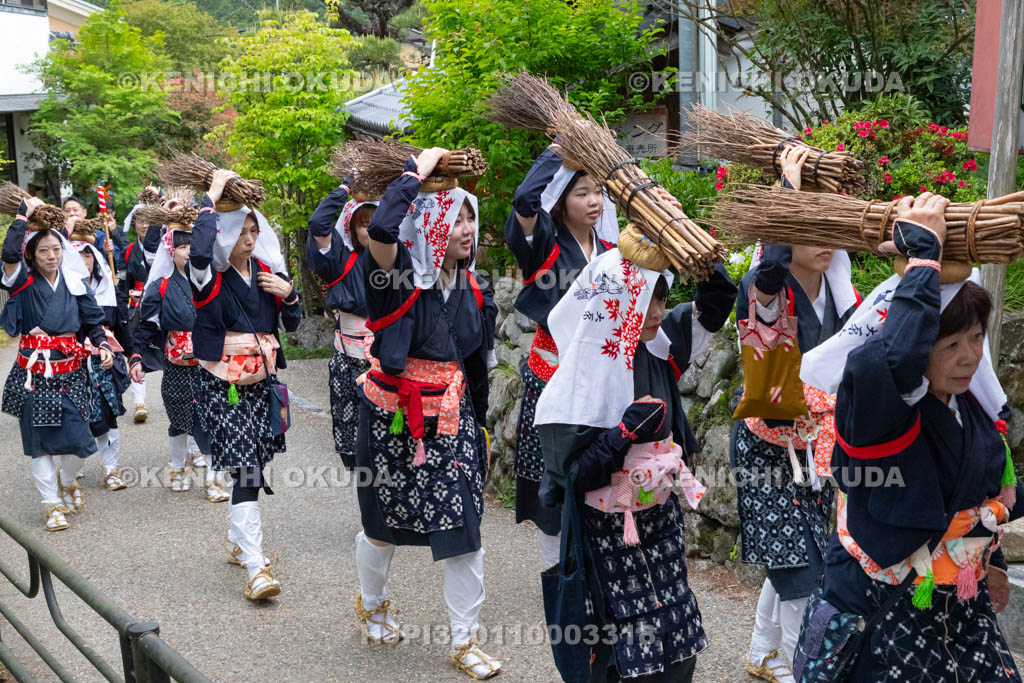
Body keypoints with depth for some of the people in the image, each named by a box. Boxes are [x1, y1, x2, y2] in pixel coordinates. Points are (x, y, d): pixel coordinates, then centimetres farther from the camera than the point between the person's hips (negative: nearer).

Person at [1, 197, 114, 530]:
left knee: (78, 440, -3)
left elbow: (92, 321, 11)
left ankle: (67, 481, 30)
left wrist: (103, 345, -7)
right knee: (40, 440, 4)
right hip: (34, 374, -2)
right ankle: (52, 504, 19)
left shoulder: (74, 284, 6)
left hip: (70, 374, 2)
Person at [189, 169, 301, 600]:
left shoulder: (265, 270, 8)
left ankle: (238, 541, 35)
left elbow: (292, 324, 15)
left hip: (260, 381, 6)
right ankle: (255, 569, -10)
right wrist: (212, 198, -22)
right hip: (222, 384, -6)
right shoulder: (210, 276, -9)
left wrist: (288, 293, -5)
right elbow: (198, 252, -34)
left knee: (252, 465, 14)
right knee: (246, 470, -12)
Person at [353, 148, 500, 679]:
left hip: (451, 417, 4)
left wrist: (478, 426, 16)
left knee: (464, 526, 1)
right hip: (393, 412, -4)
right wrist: (417, 171, -22)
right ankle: (371, 603, 44)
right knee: (386, 519, 14)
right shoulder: (399, 269, -11)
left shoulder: (472, 287, 5)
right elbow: (380, 228, -35)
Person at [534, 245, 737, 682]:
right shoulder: (580, 382, -21)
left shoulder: (657, 347, -3)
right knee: (625, 648, 1)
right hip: (610, 534, -6)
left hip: (662, 518, 6)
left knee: (679, 640, 13)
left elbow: (715, 304, 7)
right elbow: (572, 476, -19)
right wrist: (627, 432, -28)